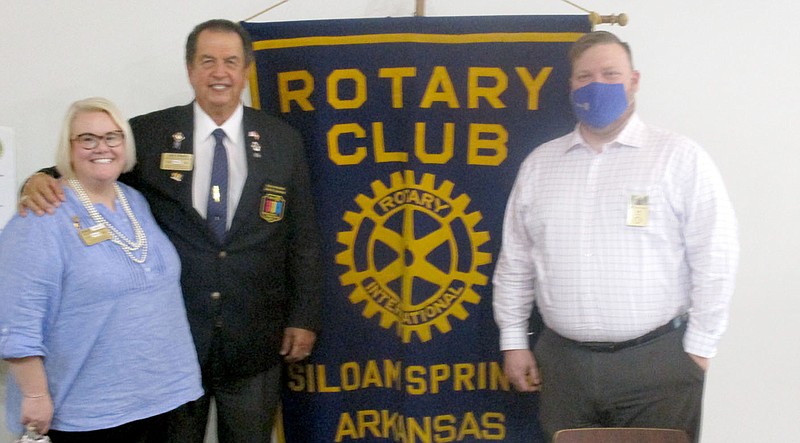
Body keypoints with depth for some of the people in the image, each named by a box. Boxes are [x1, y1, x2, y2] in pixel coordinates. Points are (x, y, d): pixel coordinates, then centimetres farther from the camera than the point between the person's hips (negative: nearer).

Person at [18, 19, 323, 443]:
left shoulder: (284, 141, 1)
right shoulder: (148, 134, -3)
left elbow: (303, 237, 3)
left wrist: (304, 318, 2)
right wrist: (42, 182, -18)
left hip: (254, 340, 1)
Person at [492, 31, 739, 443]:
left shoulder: (680, 158, -1)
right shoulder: (539, 163, 10)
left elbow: (714, 261, -4)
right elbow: (515, 261, 12)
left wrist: (698, 350, -6)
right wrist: (513, 341, 9)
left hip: (656, 362, -3)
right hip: (561, 362, 3)